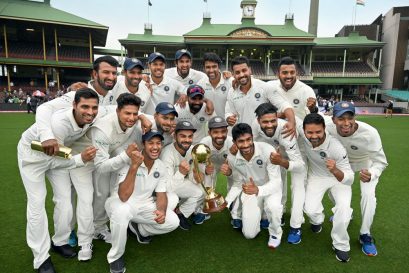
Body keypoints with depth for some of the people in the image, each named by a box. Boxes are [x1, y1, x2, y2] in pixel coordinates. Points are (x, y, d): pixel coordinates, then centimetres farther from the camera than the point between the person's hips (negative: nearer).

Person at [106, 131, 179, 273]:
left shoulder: (161, 167, -5)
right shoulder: (128, 161, -24)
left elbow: (161, 195, -1)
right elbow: (124, 197, -35)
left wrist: (161, 211, -25)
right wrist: (134, 166, -44)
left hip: (144, 205, 5)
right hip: (120, 203, -5)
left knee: (173, 221, -13)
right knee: (122, 211, -40)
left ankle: (139, 228, 16)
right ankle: (115, 256, -12)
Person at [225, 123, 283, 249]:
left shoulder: (267, 150, -32)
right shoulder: (232, 158, -19)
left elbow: (276, 181, -28)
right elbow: (239, 182, -3)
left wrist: (258, 190, -47)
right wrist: (226, 202, -14)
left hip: (271, 187, -2)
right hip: (250, 190, 3)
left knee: (273, 207, -38)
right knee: (249, 234, 1)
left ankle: (275, 233, -3)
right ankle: (259, 210, 33)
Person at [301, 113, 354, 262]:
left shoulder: (336, 148, -36)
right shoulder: (301, 135, -29)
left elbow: (349, 179, -34)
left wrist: (335, 171, -51)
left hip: (339, 177, -1)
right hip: (316, 177, 2)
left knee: (344, 207, -25)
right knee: (310, 209, -17)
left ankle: (340, 245, 2)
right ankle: (317, 220, 24)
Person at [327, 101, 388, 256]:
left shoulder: (369, 133, -41)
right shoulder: (329, 129, -33)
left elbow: (381, 162, -31)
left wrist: (371, 175, -50)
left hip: (367, 162, -3)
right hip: (344, 161, 4)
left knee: (368, 194, -17)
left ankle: (365, 235, 3)